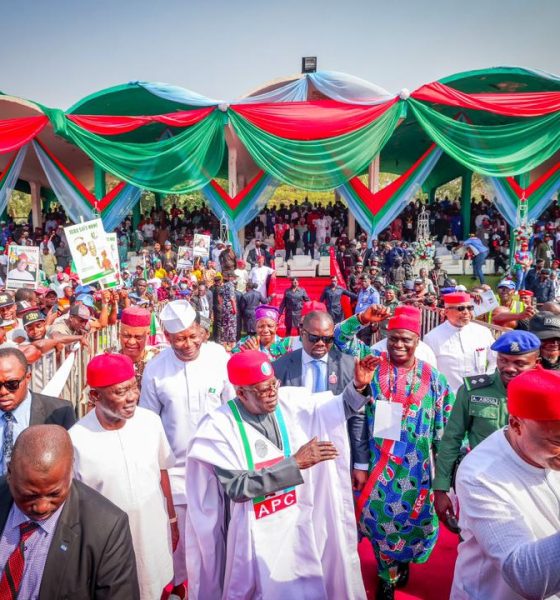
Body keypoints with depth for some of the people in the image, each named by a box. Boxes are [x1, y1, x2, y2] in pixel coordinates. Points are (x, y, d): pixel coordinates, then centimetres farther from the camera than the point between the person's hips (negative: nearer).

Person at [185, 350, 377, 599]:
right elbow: (237, 487, -24)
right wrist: (295, 463, -27)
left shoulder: (291, 400, -8)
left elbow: (339, 408, 4)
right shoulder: (219, 426, -19)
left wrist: (358, 386, -16)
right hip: (257, 534, -4)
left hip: (301, 521, 4)